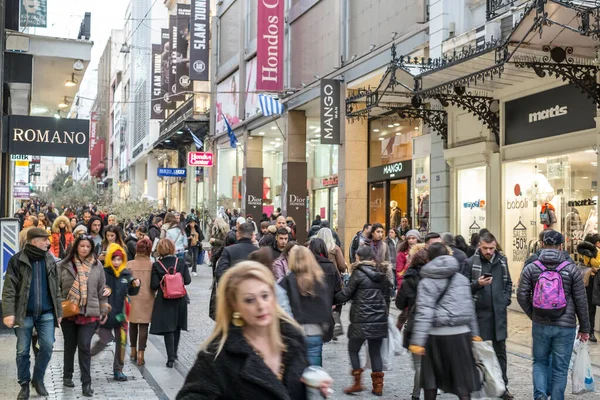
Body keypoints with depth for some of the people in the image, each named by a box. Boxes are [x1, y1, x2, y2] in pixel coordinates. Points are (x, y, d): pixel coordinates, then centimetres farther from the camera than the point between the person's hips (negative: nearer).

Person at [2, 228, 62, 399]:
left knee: (47, 347, -1)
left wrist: (58, 311, 9)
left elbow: (55, 288, 11)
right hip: (24, 313, -3)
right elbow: (9, 289, -8)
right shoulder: (17, 260, -6)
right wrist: (8, 313, -16)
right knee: (23, 351, 4)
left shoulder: (49, 260, 7)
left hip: (46, 313, 3)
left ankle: (38, 379, 19)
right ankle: (24, 384, 20)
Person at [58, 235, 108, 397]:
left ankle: (86, 383, 1)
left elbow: (101, 289, 6)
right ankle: (67, 375, 32)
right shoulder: (65, 264, -1)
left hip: (89, 312, -1)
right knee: (70, 345, 14)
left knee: (84, 346, -6)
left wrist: (103, 311, 7)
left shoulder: (97, 265, 3)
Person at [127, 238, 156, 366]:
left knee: (133, 324, 19)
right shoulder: (152, 265, -9)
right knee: (144, 326, 3)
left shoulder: (129, 264, -8)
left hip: (132, 298, 1)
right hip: (147, 298, -1)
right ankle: (140, 354, -2)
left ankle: (133, 351, 28)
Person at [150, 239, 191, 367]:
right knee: (177, 326, 19)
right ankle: (174, 353, 32)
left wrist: (162, 284, 7)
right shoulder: (180, 261, -6)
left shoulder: (156, 265, -10)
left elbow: (154, 285, -14)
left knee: (168, 329, 3)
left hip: (164, 300, -2)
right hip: (180, 299, 2)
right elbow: (187, 280, -7)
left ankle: (171, 357, -2)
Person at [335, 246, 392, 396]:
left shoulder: (359, 273, -8)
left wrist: (333, 300, 9)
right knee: (376, 352, 12)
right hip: (380, 320, 5)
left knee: (353, 350, 8)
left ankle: (357, 383, 4)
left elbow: (346, 294, -6)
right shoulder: (383, 273, 9)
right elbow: (387, 296, 15)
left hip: (362, 320, -5)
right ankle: (378, 385, 12)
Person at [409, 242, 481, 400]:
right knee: (462, 376, 8)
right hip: (460, 333, 2)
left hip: (436, 334, -2)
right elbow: (470, 308, 10)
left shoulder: (426, 282, -5)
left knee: (431, 375, 13)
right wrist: (474, 333, 18)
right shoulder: (462, 279, 7)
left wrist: (418, 341, -16)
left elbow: (424, 313, -13)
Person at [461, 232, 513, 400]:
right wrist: (477, 284, -20)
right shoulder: (470, 263, -7)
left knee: (500, 350, 10)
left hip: (499, 312, 4)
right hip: (479, 312, -3)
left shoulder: (502, 260, 7)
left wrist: (506, 299, 4)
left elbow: (508, 282, 17)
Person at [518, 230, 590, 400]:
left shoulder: (531, 268, -3)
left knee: (540, 361, 17)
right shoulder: (571, 268, -6)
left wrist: (534, 315, 10)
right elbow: (581, 301, -2)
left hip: (540, 324, 1)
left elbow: (521, 296, -5)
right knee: (560, 368, 9)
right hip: (566, 326, -1)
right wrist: (584, 328, 7)